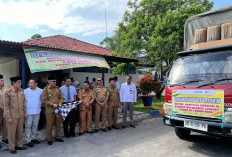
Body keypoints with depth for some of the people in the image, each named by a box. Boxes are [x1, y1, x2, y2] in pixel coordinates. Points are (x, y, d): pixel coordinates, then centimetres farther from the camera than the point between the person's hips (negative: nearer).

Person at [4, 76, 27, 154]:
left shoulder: (21, 91, 3)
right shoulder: (8, 92, -13)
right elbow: (6, 105, -11)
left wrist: (25, 113, 10)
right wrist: (8, 117, -13)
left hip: (21, 115, 5)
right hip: (12, 116, -5)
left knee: (20, 131, 14)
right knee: (12, 132, 7)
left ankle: (19, 145, 30)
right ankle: (12, 148, 21)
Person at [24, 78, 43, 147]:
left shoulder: (40, 91, 3)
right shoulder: (25, 91, -4)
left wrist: (39, 107, 9)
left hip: (37, 111, 3)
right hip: (28, 112, -3)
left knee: (35, 126, 13)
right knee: (28, 126, 0)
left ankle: (33, 138, 27)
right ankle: (28, 141, 8)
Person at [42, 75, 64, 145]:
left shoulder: (58, 89, 7)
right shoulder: (45, 89, -5)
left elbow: (61, 97, 11)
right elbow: (44, 100, -8)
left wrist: (60, 103, -6)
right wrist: (52, 104, -17)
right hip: (50, 110, -4)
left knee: (58, 124, 12)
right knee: (49, 125, 3)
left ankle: (58, 137, 27)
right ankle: (49, 139, 17)